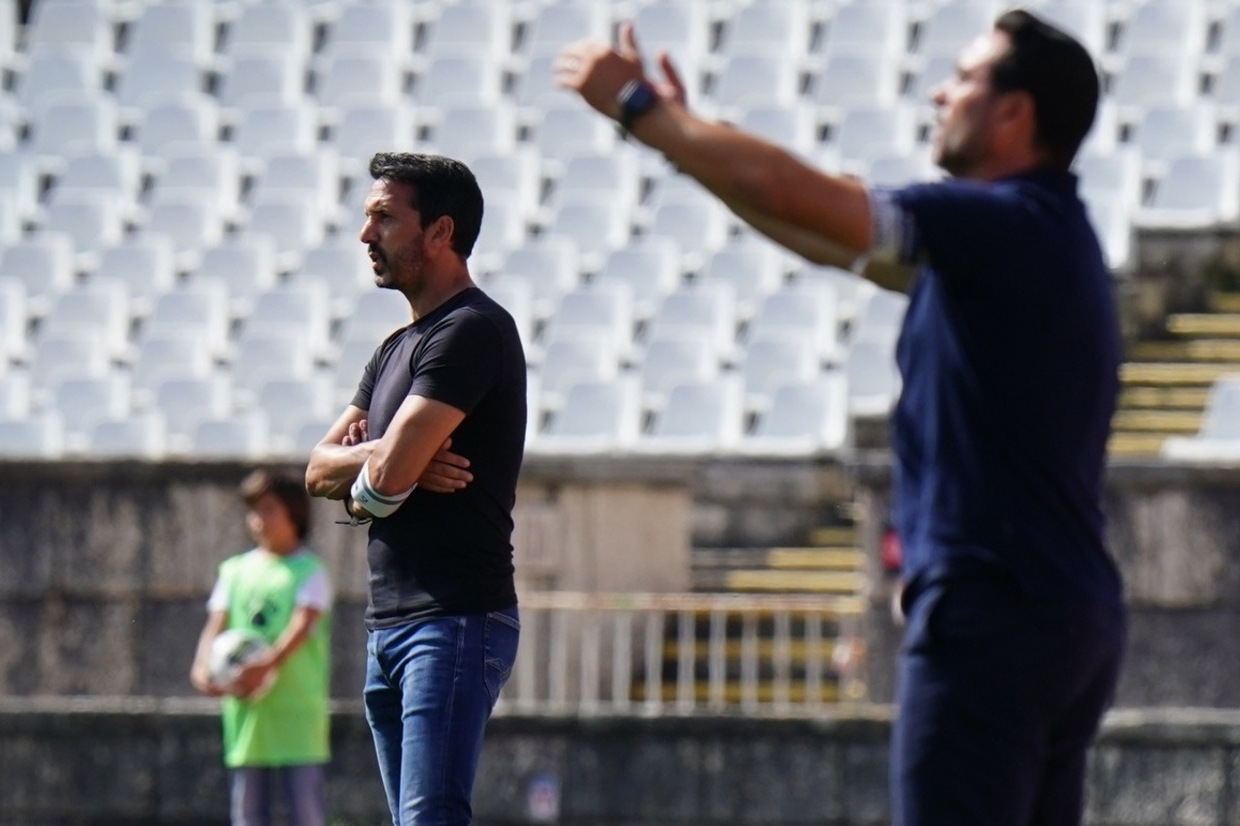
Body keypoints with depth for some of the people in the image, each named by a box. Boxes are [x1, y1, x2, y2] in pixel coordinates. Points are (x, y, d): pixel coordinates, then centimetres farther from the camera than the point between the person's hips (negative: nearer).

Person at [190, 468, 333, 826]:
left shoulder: (309, 571, 1)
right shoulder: (234, 570, 16)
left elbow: (303, 624, -13)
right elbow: (216, 623, 7)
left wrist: (267, 665, -30)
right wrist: (202, 666, -14)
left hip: (297, 708, -5)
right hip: (245, 710, 5)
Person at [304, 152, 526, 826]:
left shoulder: (473, 331, -11)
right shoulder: (399, 347, 21)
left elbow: (388, 473, -20)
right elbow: (319, 469, 14)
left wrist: (362, 488, 4)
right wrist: (395, 459, -6)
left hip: (456, 621, -10)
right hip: (391, 625, 10)